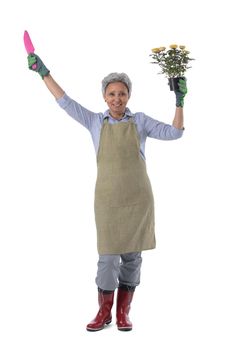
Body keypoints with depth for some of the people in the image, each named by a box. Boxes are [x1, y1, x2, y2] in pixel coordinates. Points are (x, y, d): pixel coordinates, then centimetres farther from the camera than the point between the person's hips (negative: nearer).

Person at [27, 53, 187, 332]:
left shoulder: (140, 121, 6)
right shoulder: (95, 122, 7)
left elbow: (174, 133, 2)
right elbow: (65, 102, 7)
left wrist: (179, 102, -6)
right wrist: (43, 72, 7)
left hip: (137, 197, 0)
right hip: (108, 197, 0)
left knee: (132, 255, 6)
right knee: (108, 256, 0)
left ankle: (123, 312, 18)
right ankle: (104, 312, 15)